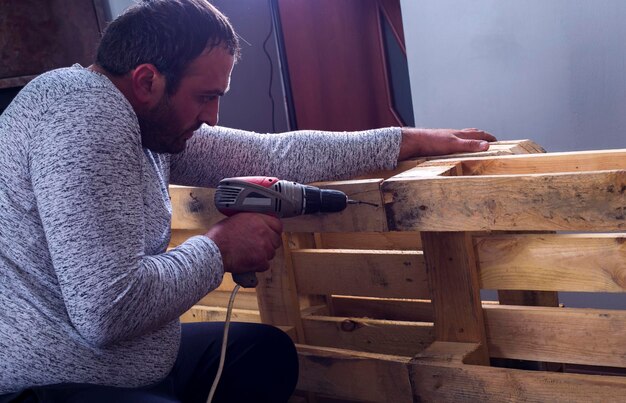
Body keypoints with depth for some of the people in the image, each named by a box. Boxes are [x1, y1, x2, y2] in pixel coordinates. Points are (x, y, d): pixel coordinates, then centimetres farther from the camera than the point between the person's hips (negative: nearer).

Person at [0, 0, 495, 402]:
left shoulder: (151, 121, 4)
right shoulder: (82, 114, -23)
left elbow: (275, 153, 8)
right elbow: (107, 310, -31)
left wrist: (412, 141, 12)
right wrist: (220, 250, -15)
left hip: (126, 360, 10)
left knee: (269, 351, 17)